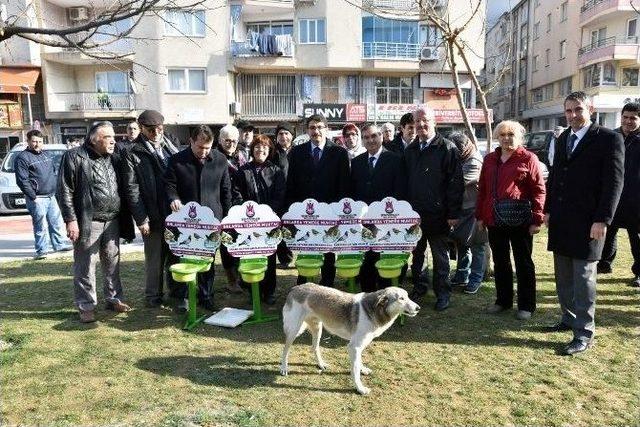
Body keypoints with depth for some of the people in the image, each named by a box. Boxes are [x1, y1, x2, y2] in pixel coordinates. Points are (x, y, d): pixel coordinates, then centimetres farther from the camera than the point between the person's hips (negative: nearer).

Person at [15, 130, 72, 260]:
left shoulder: (46, 155, 16)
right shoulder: (22, 158, -7)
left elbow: (54, 173, 23)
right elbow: (22, 180, -12)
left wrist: (56, 190, 14)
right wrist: (33, 197, -16)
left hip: (51, 196, 7)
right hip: (37, 199, -7)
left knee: (57, 222, 13)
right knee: (41, 226, -3)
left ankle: (60, 244, 24)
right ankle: (42, 250, 5)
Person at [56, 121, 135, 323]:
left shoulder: (114, 159, 12)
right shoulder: (74, 157, -5)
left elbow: (122, 189, 14)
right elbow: (64, 191, -7)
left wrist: (124, 219, 9)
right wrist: (70, 220, -13)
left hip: (112, 222, 5)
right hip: (88, 223, -5)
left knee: (112, 264, 13)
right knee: (85, 267, 2)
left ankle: (114, 299, 27)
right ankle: (86, 306, 14)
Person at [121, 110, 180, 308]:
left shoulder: (170, 148, 10)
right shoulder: (133, 153, -4)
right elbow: (132, 189, -8)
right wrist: (141, 219, -12)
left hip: (176, 213, 4)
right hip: (153, 216, -4)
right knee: (155, 258, 7)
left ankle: (177, 290, 28)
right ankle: (153, 295, 22)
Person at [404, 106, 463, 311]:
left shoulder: (447, 148, -5)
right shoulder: (410, 150, 11)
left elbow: (455, 183, -10)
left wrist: (453, 213, -14)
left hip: (437, 214, -4)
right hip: (414, 213, 5)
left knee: (440, 257, 8)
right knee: (416, 254, 14)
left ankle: (442, 293, 21)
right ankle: (419, 287, 29)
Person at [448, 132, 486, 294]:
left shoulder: (474, 162, -19)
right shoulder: (458, 159, 7)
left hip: (474, 209, -8)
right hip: (461, 209, 8)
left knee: (476, 246, 4)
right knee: (461, 243, 16)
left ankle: (476, 278, 16)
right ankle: (462, 275, 30)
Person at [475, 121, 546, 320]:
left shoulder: (528, 159, -4)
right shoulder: (490, 159, 11)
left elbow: (539, 190, -8)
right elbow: (482, 189, 13)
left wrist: (537, 219, -12)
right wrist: (480, 215, 10)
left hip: (520, 220, -5)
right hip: (494, 220, 5)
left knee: (523, 263, 6)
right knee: (500, 262, 14)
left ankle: (526, 305, 17)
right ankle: (503, 300, 27)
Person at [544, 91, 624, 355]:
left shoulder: (609, 139, -7)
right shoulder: (562, 139, 13)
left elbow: (614, 182, -11)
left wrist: (602, 220, -16)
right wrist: (548, 210, 12)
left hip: (587, 223, -6)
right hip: (560, 222, 6)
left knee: (583, 278, -1)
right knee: (563, 277, 15)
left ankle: (584, 333, 9)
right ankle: (569, 319, 30)